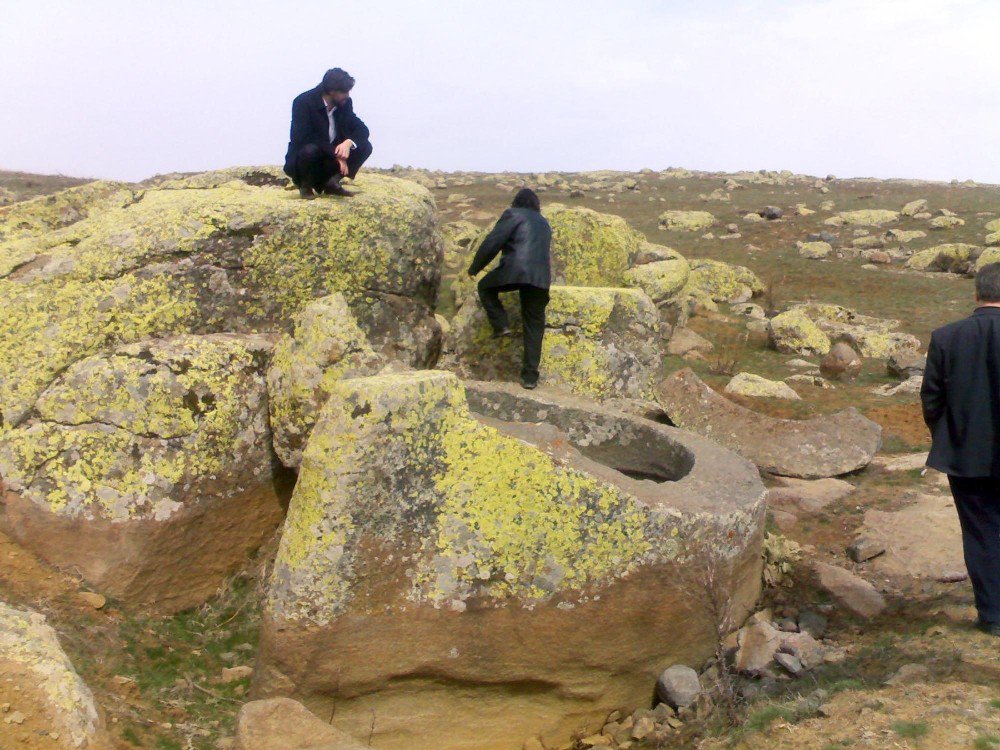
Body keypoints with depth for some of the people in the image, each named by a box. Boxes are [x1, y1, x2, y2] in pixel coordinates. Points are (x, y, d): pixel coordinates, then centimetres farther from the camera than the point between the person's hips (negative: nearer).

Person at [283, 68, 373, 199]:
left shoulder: (345, 103, -3)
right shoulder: (303, 102, -19)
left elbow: (362, 129, -4)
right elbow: (304, 138, -27)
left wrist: (348, 142, -28)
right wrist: (336, 154, -30)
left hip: (332, 155, 5)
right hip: (302, 157, -5)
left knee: (365, 146, -11)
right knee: (310, 149, -39)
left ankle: (331, 182, -3)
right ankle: (305, 185, -9)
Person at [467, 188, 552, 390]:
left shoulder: (513, 214, 7)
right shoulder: (544, 224, 27)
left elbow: (492, 242, -1)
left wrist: (474, 268, 8)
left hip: (515, 271, -5)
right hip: (541, 279, 5)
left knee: (486, 287, 23)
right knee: (534, 327, 9)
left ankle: (501, 326, 6)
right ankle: (530, 376, 6)